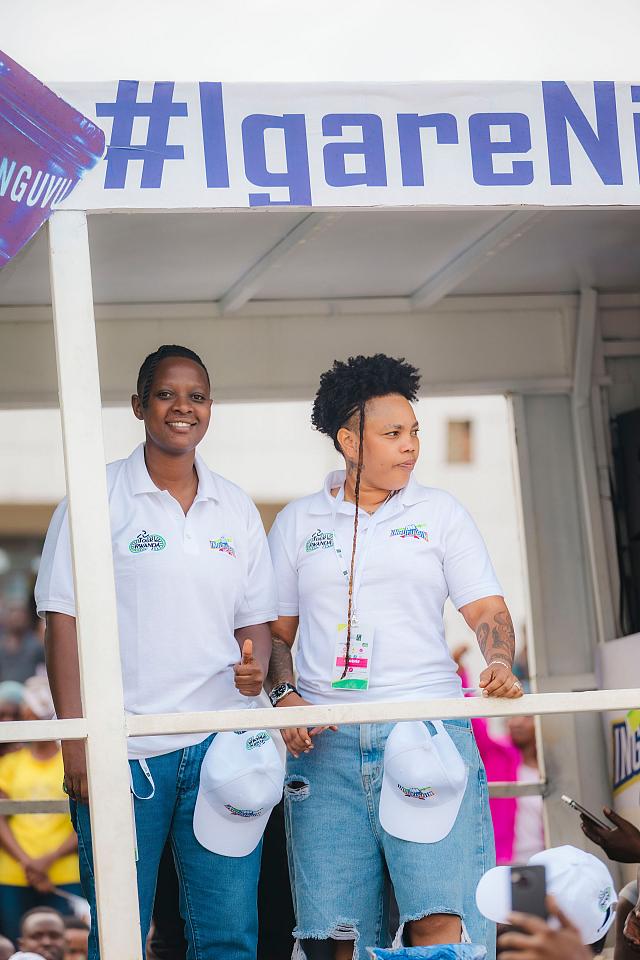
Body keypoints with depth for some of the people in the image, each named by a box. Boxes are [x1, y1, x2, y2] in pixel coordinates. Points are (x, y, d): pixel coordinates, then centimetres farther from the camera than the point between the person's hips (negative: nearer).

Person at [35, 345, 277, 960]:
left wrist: (255, 667, -5)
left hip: (222, 746, 3)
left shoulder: (236, 509, 13)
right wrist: (75, 740, -9)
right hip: (122, 749, -3)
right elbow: (65, 620, -1)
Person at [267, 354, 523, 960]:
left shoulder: (439, 513, 11)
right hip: (325, 742, 1)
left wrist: (500, 663, -15)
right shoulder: (297, 523, 13)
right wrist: (284, 694, -2)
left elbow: (485, 608, 5)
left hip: (426, 728, -1)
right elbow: (275, 630, 16)